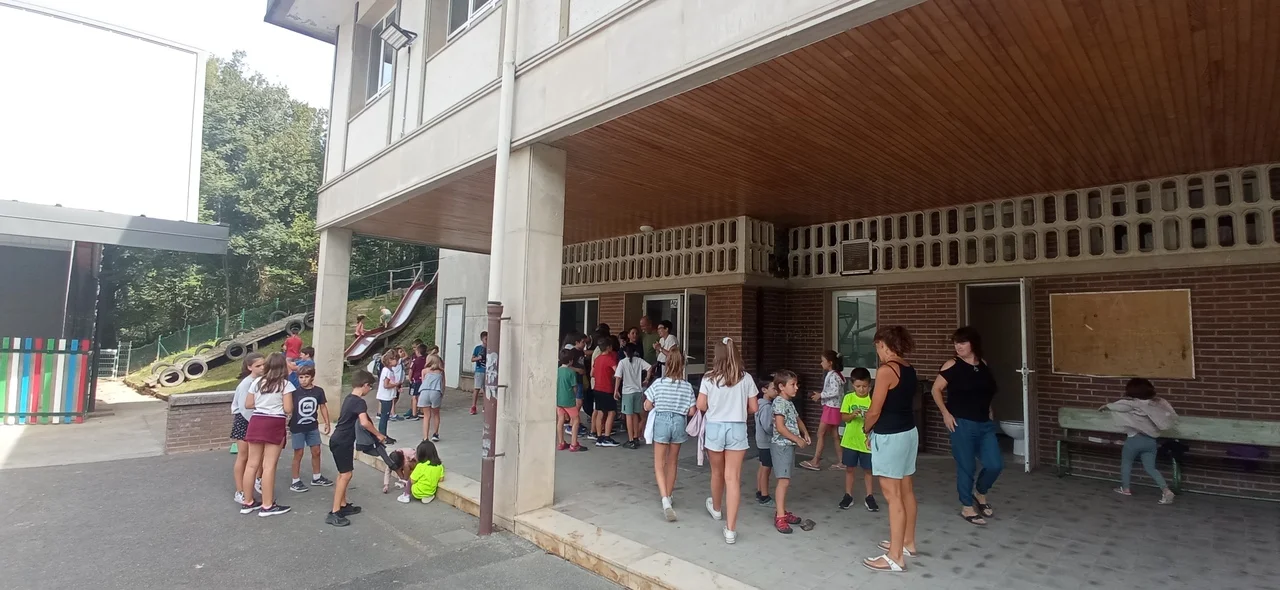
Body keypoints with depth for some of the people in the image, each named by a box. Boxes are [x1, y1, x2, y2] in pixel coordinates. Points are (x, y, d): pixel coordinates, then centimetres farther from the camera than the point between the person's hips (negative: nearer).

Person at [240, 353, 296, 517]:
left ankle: (247, 503, 23)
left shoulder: (257, 382, 7)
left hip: (256, 422, 5)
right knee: (269, 466, -1)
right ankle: (267, 506, 5)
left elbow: (248, 404, 12)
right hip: (274, 424, -5)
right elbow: (288, 409, -11)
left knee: (252, 464, 12)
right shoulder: (285, 384, -7)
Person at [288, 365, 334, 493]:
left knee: (316, 451, 11)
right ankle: (295, 481, 14)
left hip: (313, 427, 4)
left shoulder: (318, 391, -4)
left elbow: (323, 407, 6)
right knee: (298, 454, 3)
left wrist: (327, 423, 6)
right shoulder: (295, 392, -12)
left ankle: (316, 477, 27)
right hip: (297, 428, -3)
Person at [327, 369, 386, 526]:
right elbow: (364, 423, -33)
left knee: (344, 473, 17)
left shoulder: (349, 398, 10)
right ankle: (334, 513, -6)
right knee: (346, 474, -8)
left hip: (340, 440, 10)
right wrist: (378, 435, -20)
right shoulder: (360, 402, -19)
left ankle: (343, 505, 27)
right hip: (342, 442, -10)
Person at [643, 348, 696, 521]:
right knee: (672, 463, 19)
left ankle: (665, 501, -14)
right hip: (678, 423, 2)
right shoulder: (687, 386, -5)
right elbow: (691, 411, -2)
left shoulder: (658, 383, -10)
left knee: (659, 464, 3)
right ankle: (668, 497, 31)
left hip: (661, 422, -2)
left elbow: (647, 406, -5)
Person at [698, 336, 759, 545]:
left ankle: (716, 509, 46)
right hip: (737, 428, 0)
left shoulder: (709, 378, -6)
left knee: (717, 472, 21)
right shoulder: (746, 378, -4)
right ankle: (730, 530, 1)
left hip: (715, 427, 0)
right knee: (733, 478, 1)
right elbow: (753, 408, 0)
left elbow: (701, 406, -4)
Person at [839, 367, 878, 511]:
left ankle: (869, 497, 24)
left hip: (867, 441, -1)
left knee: (868, 470, 11)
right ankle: (848, 496, 23)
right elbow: (843, 417, -4)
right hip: (850, 440, 1)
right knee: (850, 468, 11)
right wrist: (852, 415, -22)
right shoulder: (848, 398, -3)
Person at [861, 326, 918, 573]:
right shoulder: (909, 370, 8)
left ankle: (896, 558, 5)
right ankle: (908, 542, 34)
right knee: (906, 490, 19)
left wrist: (866, 429, 3)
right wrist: (876, 430, 12)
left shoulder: (886, 370, -20)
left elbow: (875, 411, -18)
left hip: (890, 437, -9)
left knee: (892, 495, -2)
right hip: (909, 432, 9)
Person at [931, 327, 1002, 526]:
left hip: (985, 423, 5)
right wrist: (945, 413, -13)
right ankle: (967, 507, 19)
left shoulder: (983, 364, 6)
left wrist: (989, 412, 12)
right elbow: (936, 389, -8)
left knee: (995, 464, 4)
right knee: (966, 466, 3)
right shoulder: (952, 365, -10)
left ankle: (980, 492, 32)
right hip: (962, 423, -5)